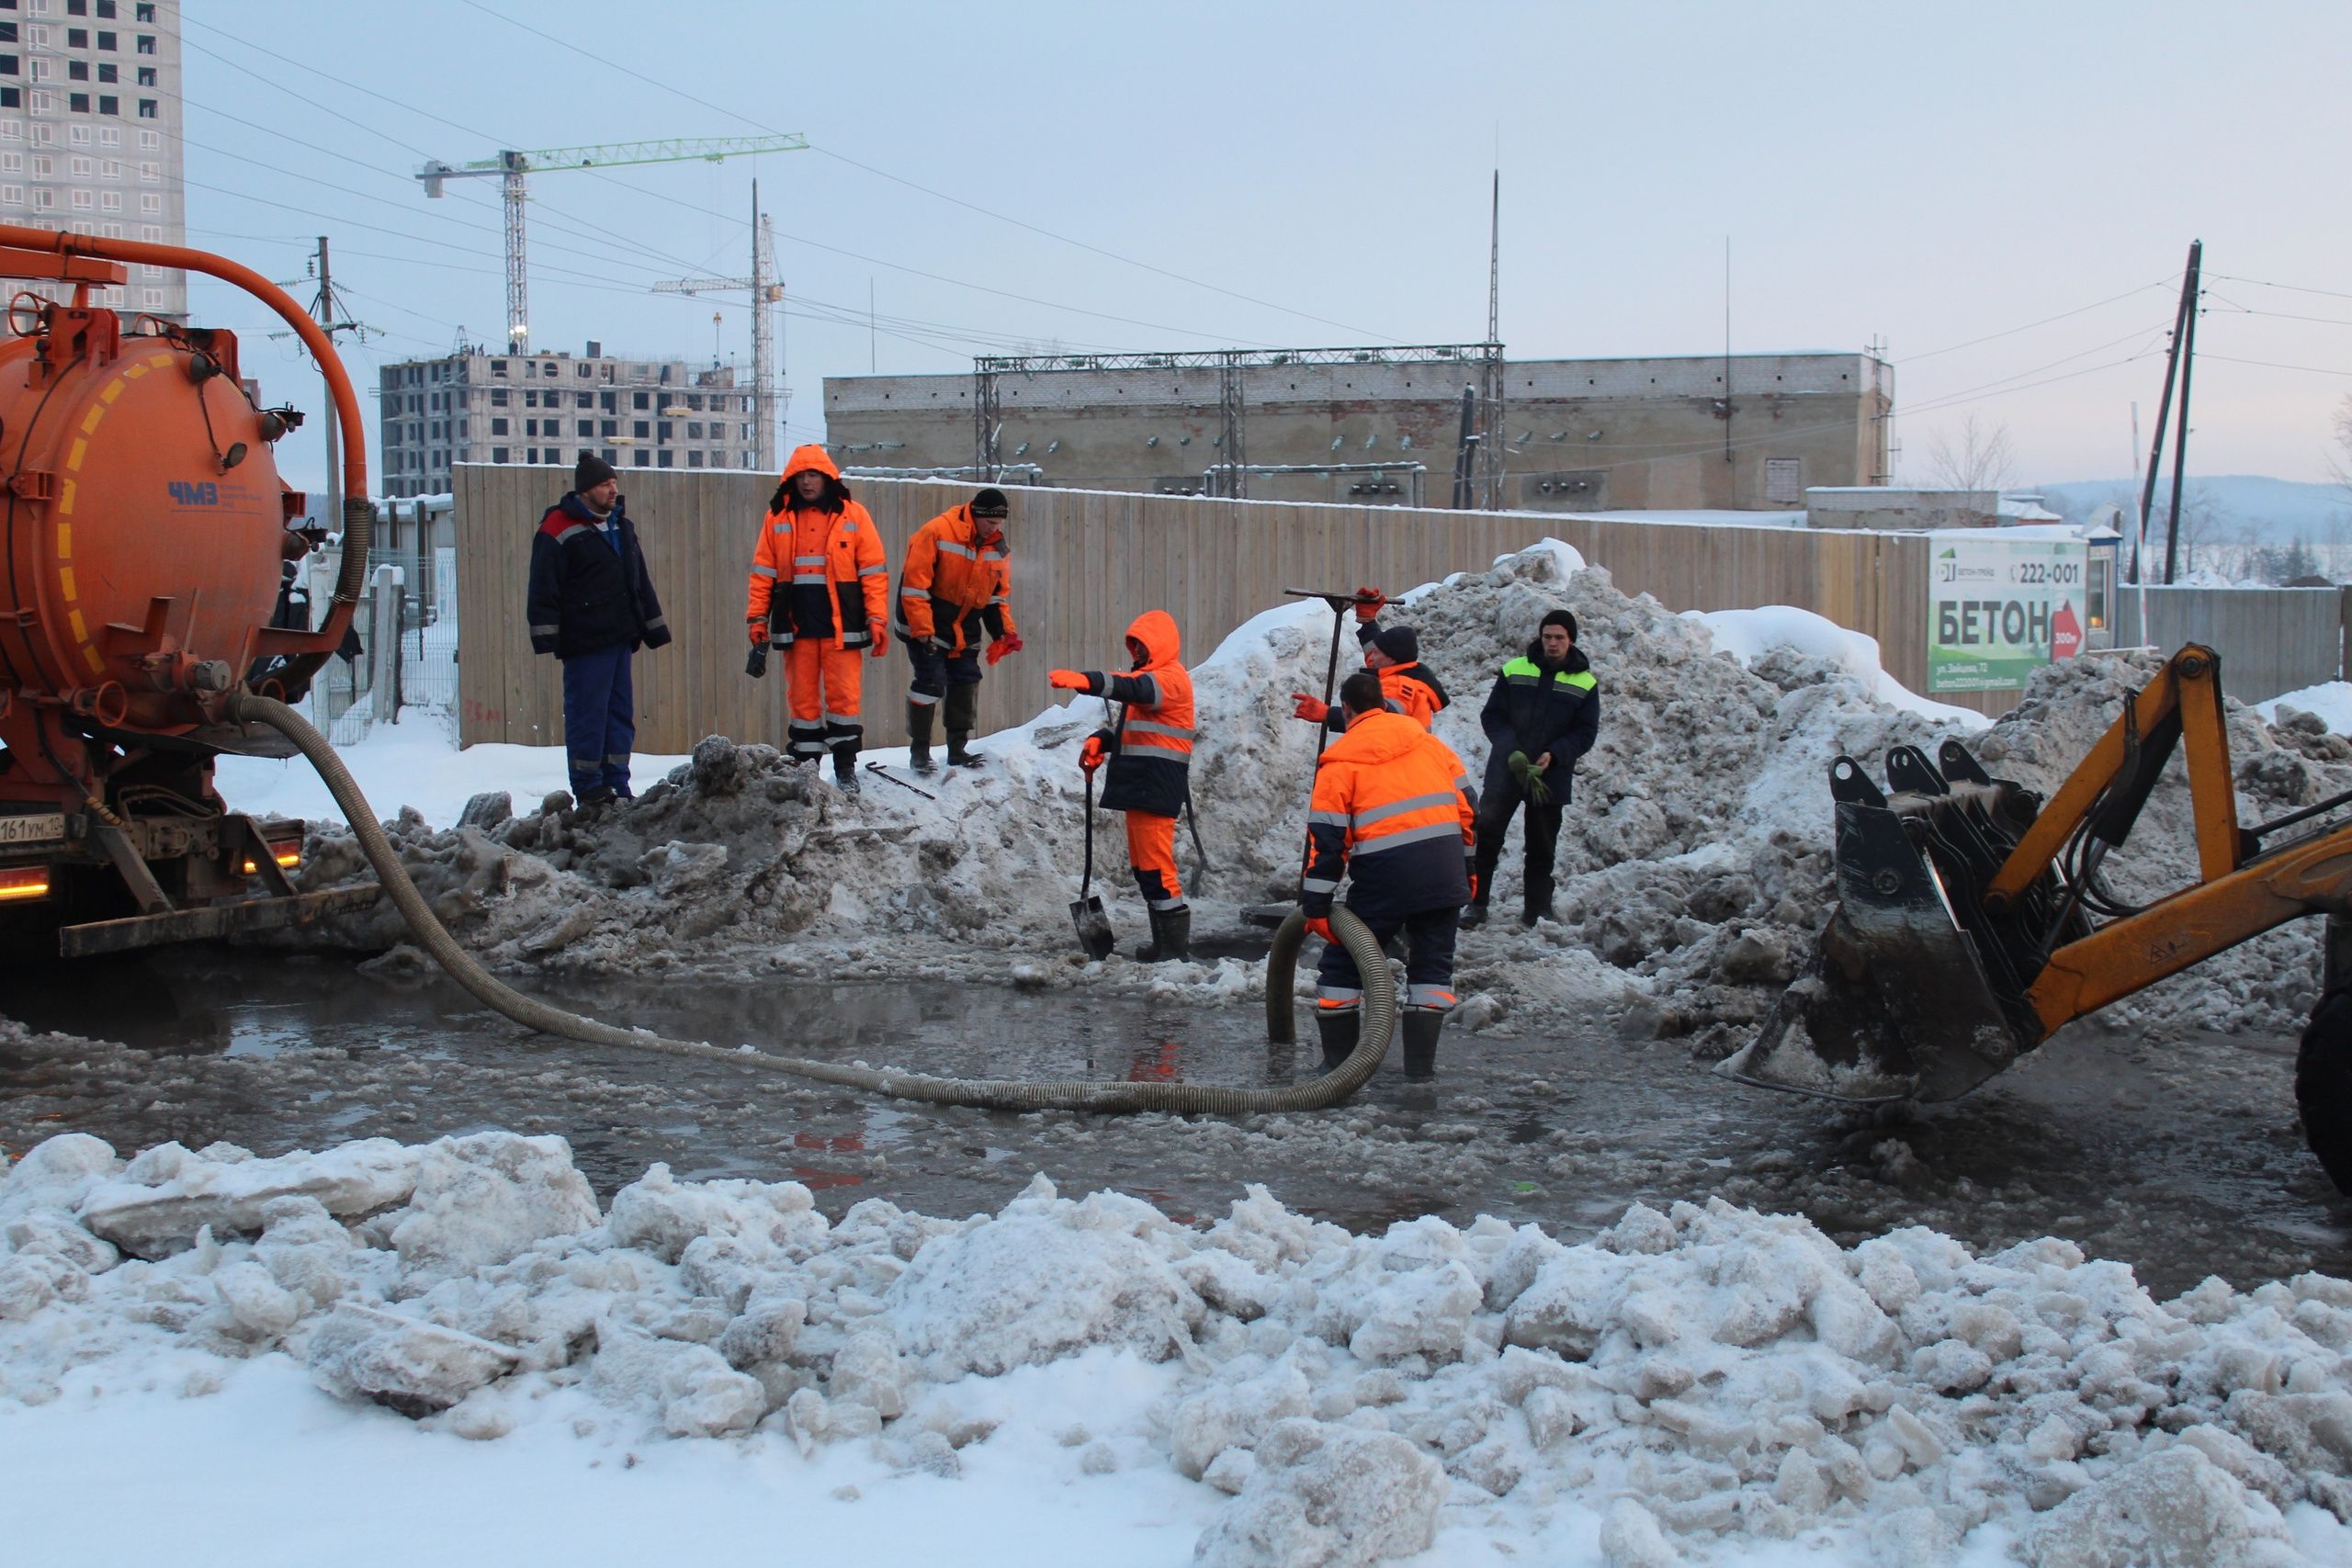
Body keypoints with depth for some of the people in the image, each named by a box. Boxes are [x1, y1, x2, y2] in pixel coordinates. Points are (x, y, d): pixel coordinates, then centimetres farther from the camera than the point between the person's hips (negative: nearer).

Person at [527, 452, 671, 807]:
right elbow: (544, 588, -11)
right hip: (584, 642, -8)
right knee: (587, 714, -5)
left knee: (621, 712, 9)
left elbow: (640, 583, 24)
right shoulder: (558, 530, -8)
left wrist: (654, 628, 21)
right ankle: (588, 789, 1)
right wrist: (548, 637, -16)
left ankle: (616, 786, 15)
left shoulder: (621, 526, 16)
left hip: (619, 638, 8)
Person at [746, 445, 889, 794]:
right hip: (796, 626, 2)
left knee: (843, 695, -2)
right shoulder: (778, 517, 9)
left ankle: (846, 768, 6)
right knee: (803, 697, 7)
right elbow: (763, 572, 10)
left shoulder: (852, 515, 3)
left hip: (842, 626, -2)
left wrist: (877, 620, -5)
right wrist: (758, 618, 3)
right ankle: (805, 767, 14)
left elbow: (874, 571, 1)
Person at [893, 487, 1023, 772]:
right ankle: (919, 752, -2)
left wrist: (1004, 631, 2)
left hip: (965, 632, 7)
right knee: (931, 681, -13)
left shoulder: (998, 547, 2)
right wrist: (921, 629, -22)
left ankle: (957, 749, 19)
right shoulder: (936, 533, -20)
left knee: (966, 681, 7)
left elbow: (999, 593, 13)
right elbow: (914, 583, -20)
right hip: (927, 628, -7)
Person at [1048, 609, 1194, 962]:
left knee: (1155, 866, -11)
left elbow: (1135, 690, -31)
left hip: (1157, 787, -11)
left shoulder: (1171, 677, -10)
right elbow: (1128, 726, 26)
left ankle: (1177, 947, -8)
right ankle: (1163, 942, 21)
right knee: (1143, 866, 14)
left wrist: (1087, 681, -46)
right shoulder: (1149, 676, 24)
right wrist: (1100, 740, 3)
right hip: (1139, 787, 11)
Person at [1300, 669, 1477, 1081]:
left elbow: (1327, 836, -2)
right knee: (1432, 966, 15)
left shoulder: (1340, 759, 2)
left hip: (1383, 876, -3)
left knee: (1342, 965, 12)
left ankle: (1337, 1063, 14)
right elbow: (1465, 804, 15)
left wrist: (1316, 906, 0)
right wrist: (1467, 868, 24)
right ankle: (1420, 1066, 10)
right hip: (1443, 872, 3)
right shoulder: (1430, 742, 14)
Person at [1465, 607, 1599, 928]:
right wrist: (1510, 750, -13)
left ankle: (1536, 911, 17)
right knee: (1487, 835, -7)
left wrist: (1554, 755, -16)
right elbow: (1491, 716, 3)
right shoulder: (1514, 671, 3)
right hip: (1505, 770, 0)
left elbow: (1585, 733, 2)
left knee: (1541, 848, 8)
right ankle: (1476, 903, 1)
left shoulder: (1585, 684, 4)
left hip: (1551, 777, 1)